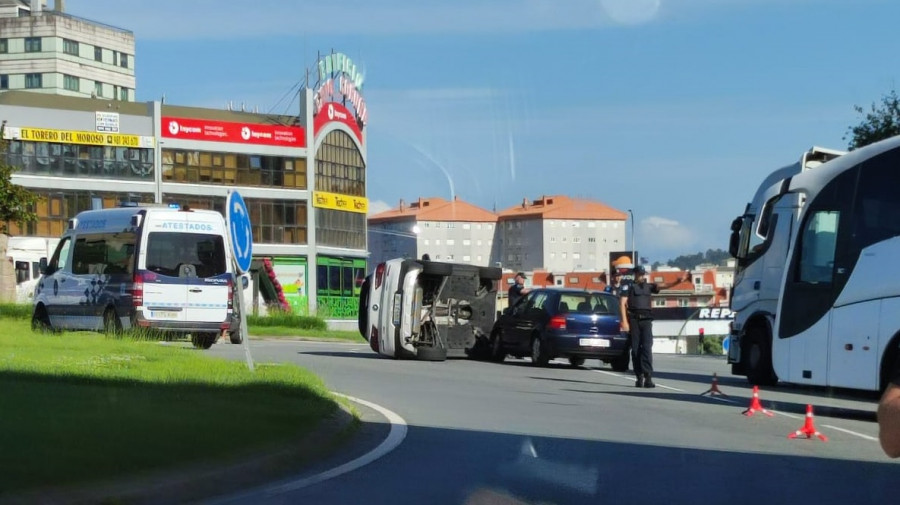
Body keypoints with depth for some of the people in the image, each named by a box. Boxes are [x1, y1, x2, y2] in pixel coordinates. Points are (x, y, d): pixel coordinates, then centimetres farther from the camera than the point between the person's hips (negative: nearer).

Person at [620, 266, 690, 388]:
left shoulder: (648, 286, 16)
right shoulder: (628, 287, 6)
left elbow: (664, 285, 5)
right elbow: (623, 304, -1)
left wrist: (679, 281, -11)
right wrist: (624, 321, -11)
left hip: (646, 320, 2)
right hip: (634, 320, -2)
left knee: (647, 348, -10)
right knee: (635, 349, 2)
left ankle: (648, 377, -18)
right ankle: (639, 377, 10)